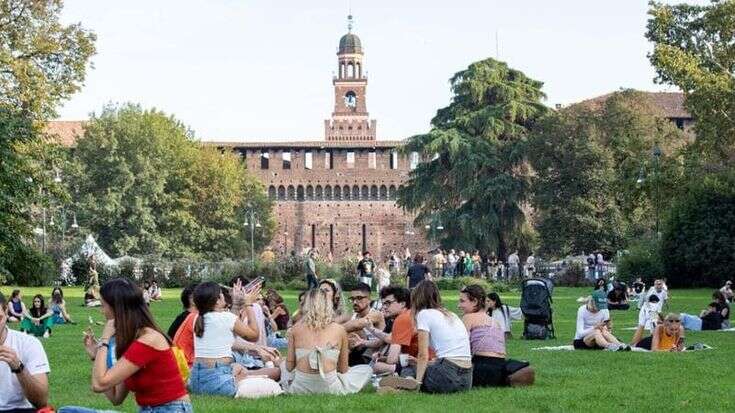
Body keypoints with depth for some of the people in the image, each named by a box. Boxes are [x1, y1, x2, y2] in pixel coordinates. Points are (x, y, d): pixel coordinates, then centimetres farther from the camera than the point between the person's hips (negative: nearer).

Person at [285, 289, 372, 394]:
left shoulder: (295, 329, 1)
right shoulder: (339, 330, -1)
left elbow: (289, 367, 4)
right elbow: (344, 369, 7)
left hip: (300, 389, 2)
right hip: (329, 388, -2)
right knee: (367, 369, 23)